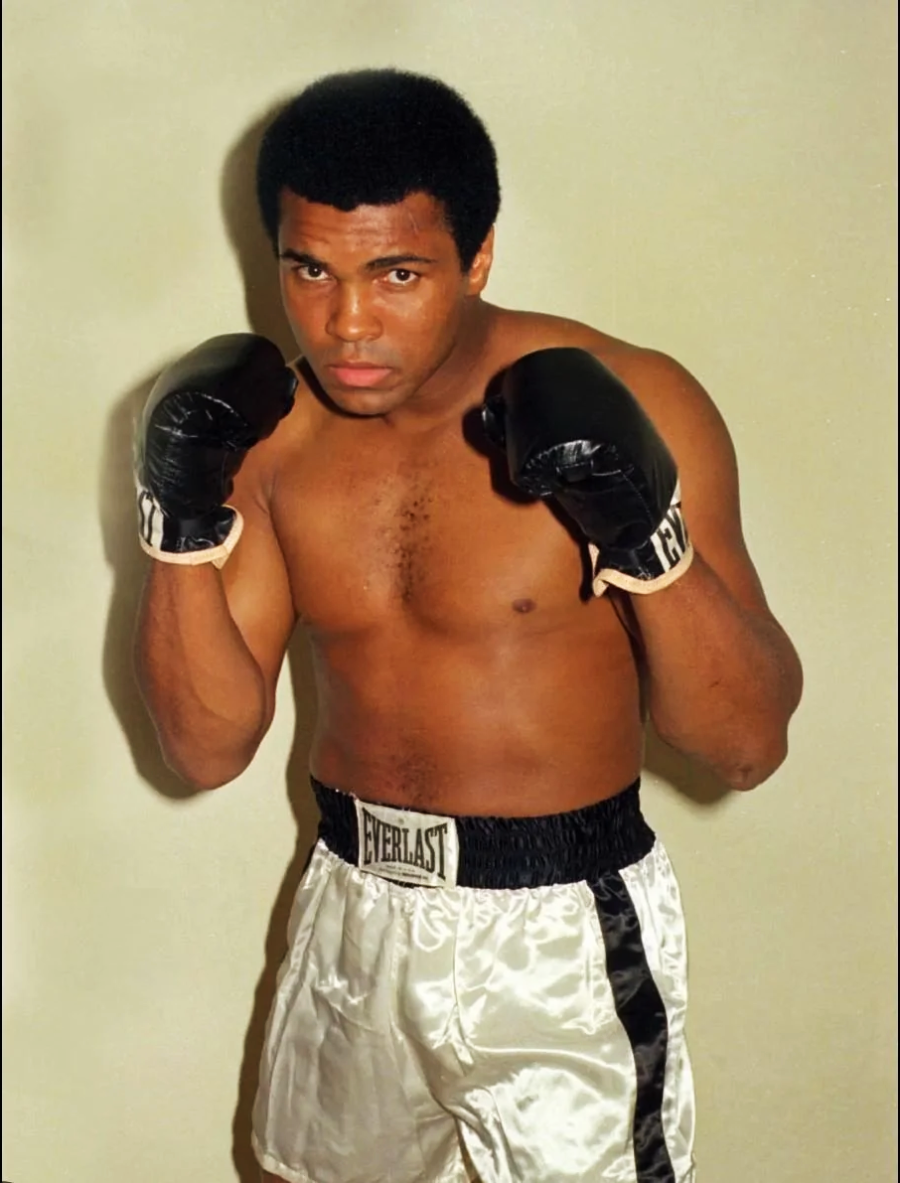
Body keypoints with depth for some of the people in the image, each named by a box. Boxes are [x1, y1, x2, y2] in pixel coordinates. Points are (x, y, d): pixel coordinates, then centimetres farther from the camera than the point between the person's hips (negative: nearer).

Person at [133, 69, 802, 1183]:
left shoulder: (630, 403, -16)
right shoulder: (274, 433, -3)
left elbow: (749, 744, -16)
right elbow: (209, 746, -3)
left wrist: (648, 536, -31)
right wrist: (182, 527, -16)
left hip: (564, 931, -4)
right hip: (352, 917, 5)